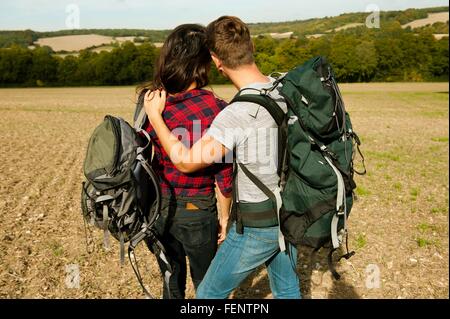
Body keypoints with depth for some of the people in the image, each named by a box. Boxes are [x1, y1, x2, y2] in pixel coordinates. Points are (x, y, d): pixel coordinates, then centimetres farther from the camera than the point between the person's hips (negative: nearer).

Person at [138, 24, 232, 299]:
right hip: (197, 210, -3)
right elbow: (223, 175, -14)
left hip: (159, 206, 4)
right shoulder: (216, 110, -19)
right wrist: (225, 216, 1)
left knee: (171, 282, 24)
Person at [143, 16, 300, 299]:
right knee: (288, 289, 27)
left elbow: (186, 162, -19)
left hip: (256, 225, -7)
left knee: (209, 294, 14)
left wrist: (155, 116, -9)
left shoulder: (236, 115, -28)